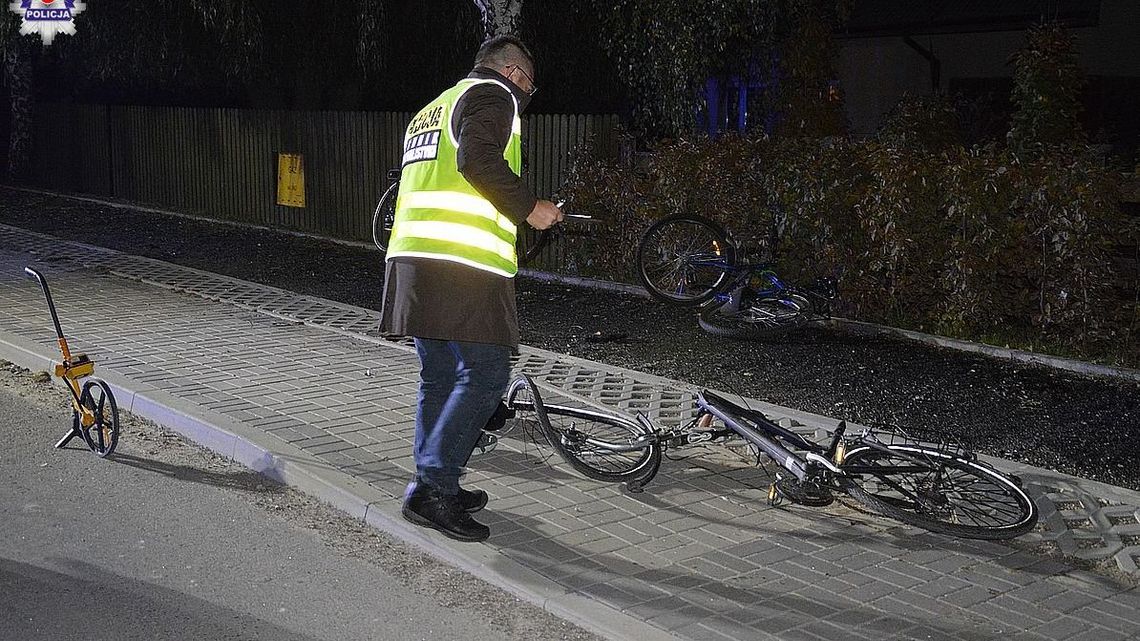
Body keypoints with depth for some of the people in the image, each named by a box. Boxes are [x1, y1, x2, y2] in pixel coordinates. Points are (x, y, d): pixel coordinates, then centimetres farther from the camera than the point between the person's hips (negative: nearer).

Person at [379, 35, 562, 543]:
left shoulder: (432, 110, 30)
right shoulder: (493, 94, 2)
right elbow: (478, 159, -18)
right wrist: (529, 207, -9)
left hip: (413, 256, 9)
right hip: (464, 263, -9)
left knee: (440, 377, 14)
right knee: (485, 375, -8)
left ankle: (434, 487, 19)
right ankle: (433, 487, -13)